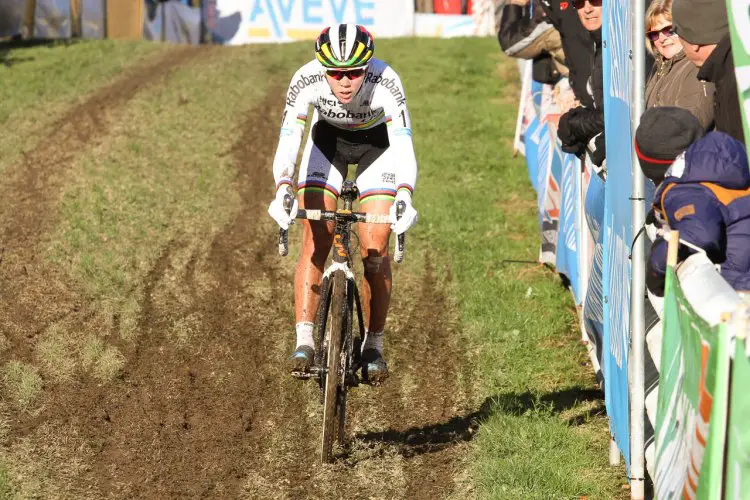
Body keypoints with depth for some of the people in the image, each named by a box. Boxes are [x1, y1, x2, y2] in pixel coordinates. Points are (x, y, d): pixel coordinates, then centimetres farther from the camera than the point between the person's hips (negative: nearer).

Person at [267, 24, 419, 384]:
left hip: (378, 143, -1)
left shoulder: (385, 82, -37)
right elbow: (288, 142, -38)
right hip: (327, 139, 1)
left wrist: (404, 199, -59)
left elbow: (404, 147, -43)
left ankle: (373, 345, 3)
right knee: (315, 242, -14)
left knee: (374, 250, -11)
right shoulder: (306, 80, -33)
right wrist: (282, 192, -54)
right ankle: (304, 341, -14)